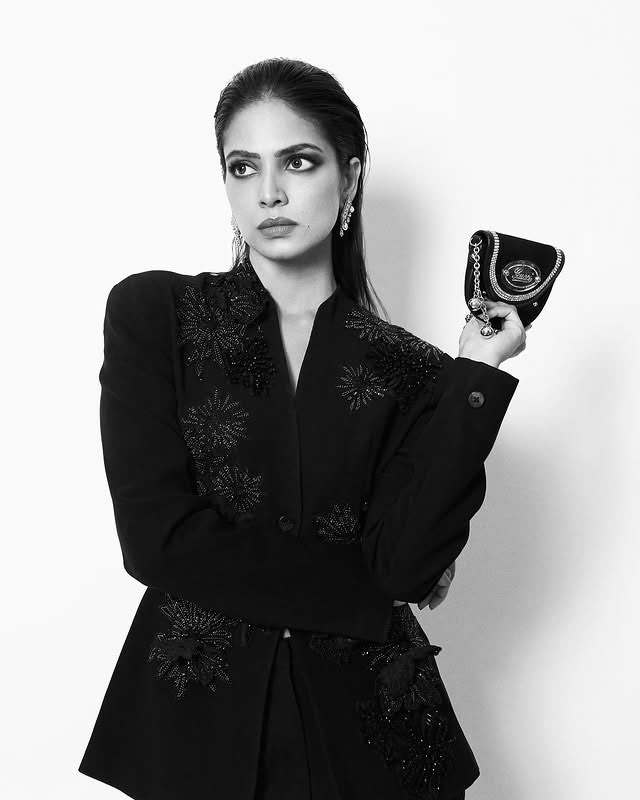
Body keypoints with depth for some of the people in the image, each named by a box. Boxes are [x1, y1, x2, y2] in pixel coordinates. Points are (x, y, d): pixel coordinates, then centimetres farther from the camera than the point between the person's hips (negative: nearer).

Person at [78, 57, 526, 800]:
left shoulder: (408, 369, -1)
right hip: (198, 716, -1)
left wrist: (475, 373, -15)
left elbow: (405, 564, -12)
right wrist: (363, 595, -10)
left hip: (366, 723, 1)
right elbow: (157, 538, -13)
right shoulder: (152, 313, -5)